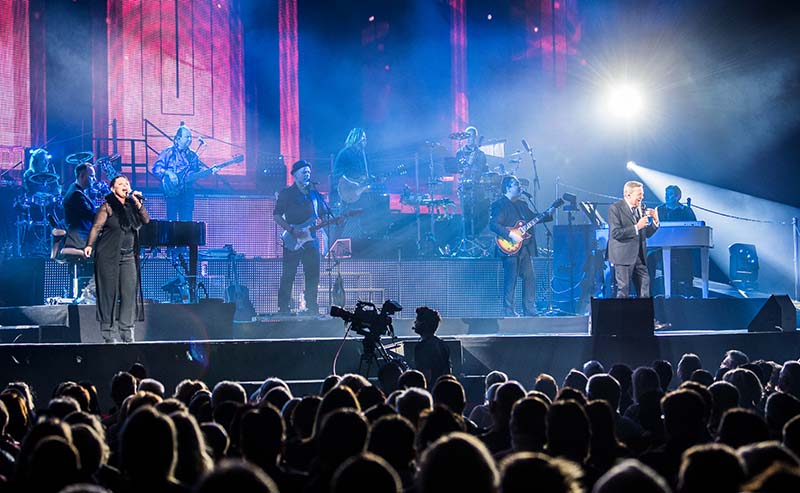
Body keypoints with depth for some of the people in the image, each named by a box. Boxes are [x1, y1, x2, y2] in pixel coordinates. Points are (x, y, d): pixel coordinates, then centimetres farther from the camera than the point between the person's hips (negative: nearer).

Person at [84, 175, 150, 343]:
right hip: (108, 256, -4)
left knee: (130, 292, -2)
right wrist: (90, 245, -19)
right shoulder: (107, 207, -1)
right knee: (109, 293, -3)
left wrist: (138, 203, -6)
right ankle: (109, 333, 1)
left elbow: (146, 221, 4)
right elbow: (96, 227, -6)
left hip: (129, 256, 4)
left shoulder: (132, 205, 13)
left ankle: (127, 332, 3)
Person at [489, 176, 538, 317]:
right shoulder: (499, 204, -7)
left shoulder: (522, 205, 19)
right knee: (510, 281, -4)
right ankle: (509, 312, 1)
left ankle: (530, 311, 11)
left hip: (525, 247, 8)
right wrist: (510, 234, -22)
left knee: (530, 278, 6)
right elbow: (493, 225, -17)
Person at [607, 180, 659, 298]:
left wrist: (655, 221, -1)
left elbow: (647, 234, 15)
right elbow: (615, 233, -18)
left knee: (645, 288, 3)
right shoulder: (615, 208, -8)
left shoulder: (641, 209, 13)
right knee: (623, 289, -4)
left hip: (639, 256, 7)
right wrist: (636, 227, -20)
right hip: (623, 256, -7)